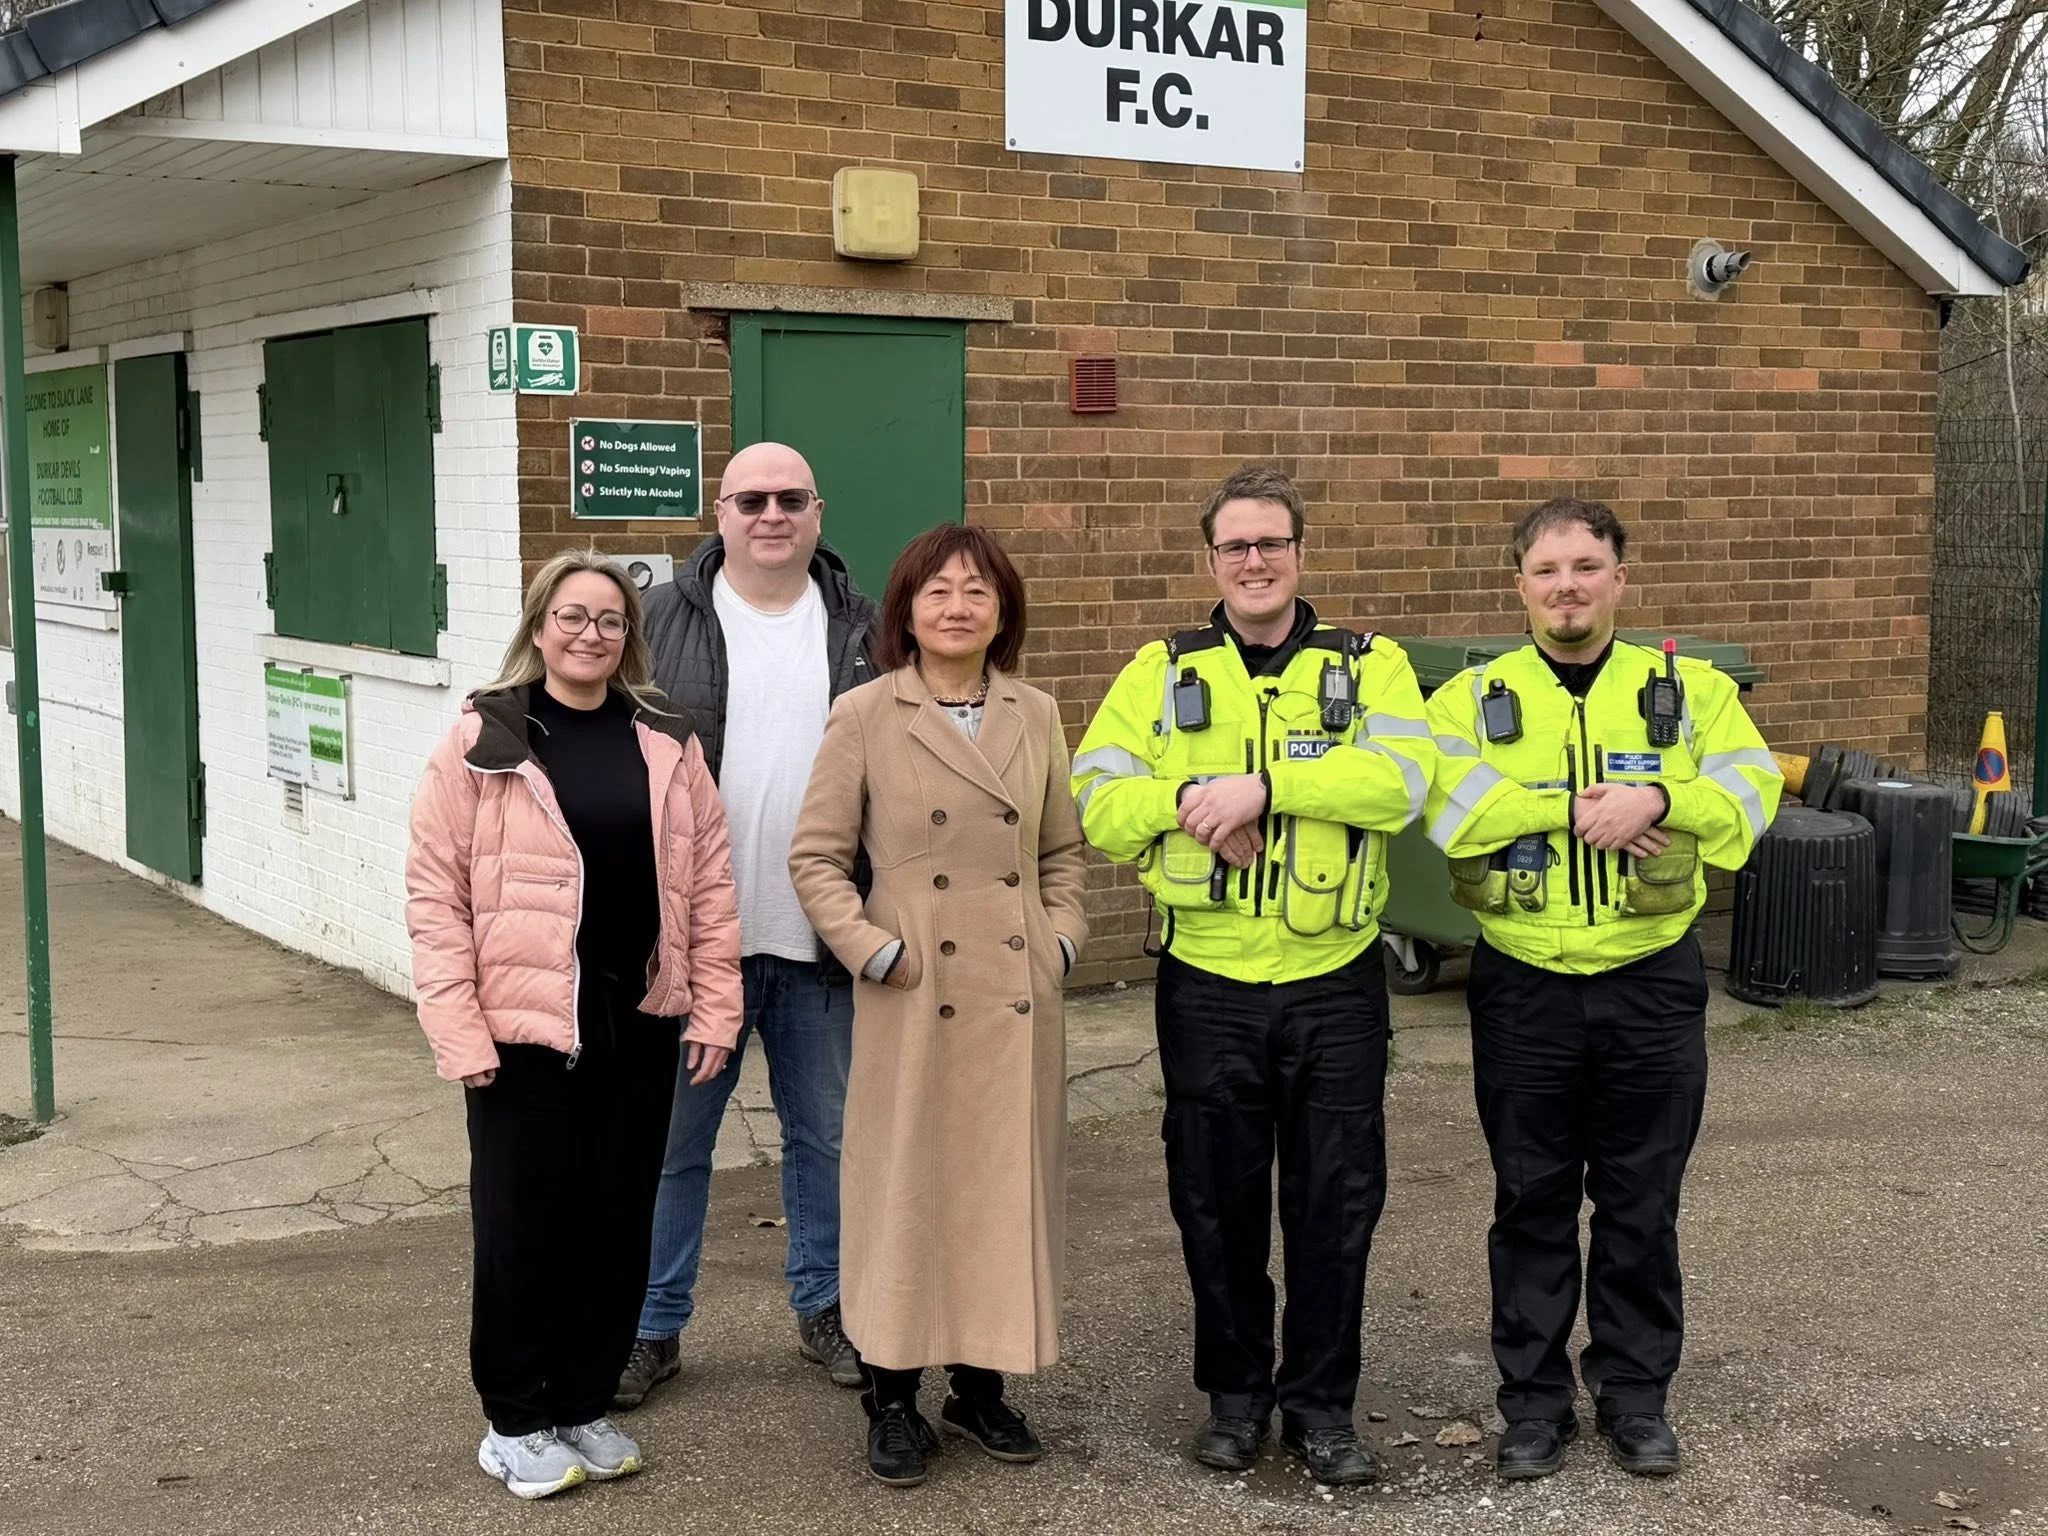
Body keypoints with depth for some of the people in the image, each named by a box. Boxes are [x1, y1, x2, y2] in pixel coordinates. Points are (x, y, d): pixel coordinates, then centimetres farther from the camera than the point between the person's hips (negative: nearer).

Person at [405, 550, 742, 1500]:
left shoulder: (667, 744, 6)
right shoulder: (480, 743, -4)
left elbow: (709, 882, 7)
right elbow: (435, 893, -6)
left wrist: (714, 1008, 2)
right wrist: (458, 1028, -11)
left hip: (640, 1025, 4)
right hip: (524, 1027, -3)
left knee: (617, 1221, 11)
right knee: (523, 1223, 4)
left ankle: (583, 1406, 26)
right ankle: (515, 1420, 20)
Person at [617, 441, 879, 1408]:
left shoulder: (862, 630, 6)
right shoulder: (660, 623, 0)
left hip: (823, 941, 2)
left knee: (826, 1136, 13)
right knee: (672, 1142, 7)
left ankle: (825, 1309, 30)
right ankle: (654, 1327, 20)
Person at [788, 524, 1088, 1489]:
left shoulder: (1036, 717, 7)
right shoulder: (865, 717, -4)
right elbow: (814, 856, -2)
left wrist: (1061, 936, 3)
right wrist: (872, 949, -11)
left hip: (1018, 997, 4)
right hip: (915, 998, -3)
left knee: (1007, 1187, 9)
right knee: (907, 1187, 4)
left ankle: (981, 1385, 24)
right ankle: (892, 1399, 17)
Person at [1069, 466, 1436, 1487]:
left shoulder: (1370, 667, 1)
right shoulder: (1162, 675, 5)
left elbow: (1400, 779, -17)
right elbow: (1094, 804, -4)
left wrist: (1263, 785, -25)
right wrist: (1192, 798, -21)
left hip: (1336, 987, -1)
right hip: (1207, 988, 1)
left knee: (1337, 1202, 8)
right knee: (1217, 1202, 11)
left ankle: (1322, 1401, 24)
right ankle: (1235, 1392, 29)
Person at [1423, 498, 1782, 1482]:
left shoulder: (1689, 688, 3)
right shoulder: (1474, 697, 0)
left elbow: (1749, 793, -10)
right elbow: (1447, 806, -18)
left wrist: (1659, 797, -27)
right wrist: (1577, 808, -23)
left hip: (1652, 984, 1)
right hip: (1524, 987, 0)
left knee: (1642, 1204, 11)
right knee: (1532, 1201, 10)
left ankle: (1634, 1392, 27)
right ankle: (1534, 1398, 23)